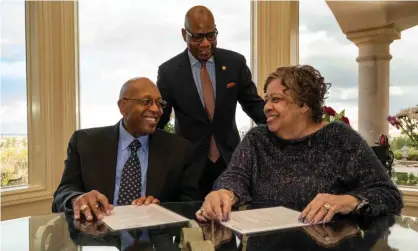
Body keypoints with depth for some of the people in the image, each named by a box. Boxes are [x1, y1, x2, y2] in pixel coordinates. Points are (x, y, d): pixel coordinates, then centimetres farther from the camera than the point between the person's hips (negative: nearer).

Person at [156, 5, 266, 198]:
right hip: (189, 162, -1)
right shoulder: (169, 71, -7)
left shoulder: (235, 62, -4)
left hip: (230, 159, 1)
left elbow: (253, 103, 4)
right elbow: (158, 118, -1)